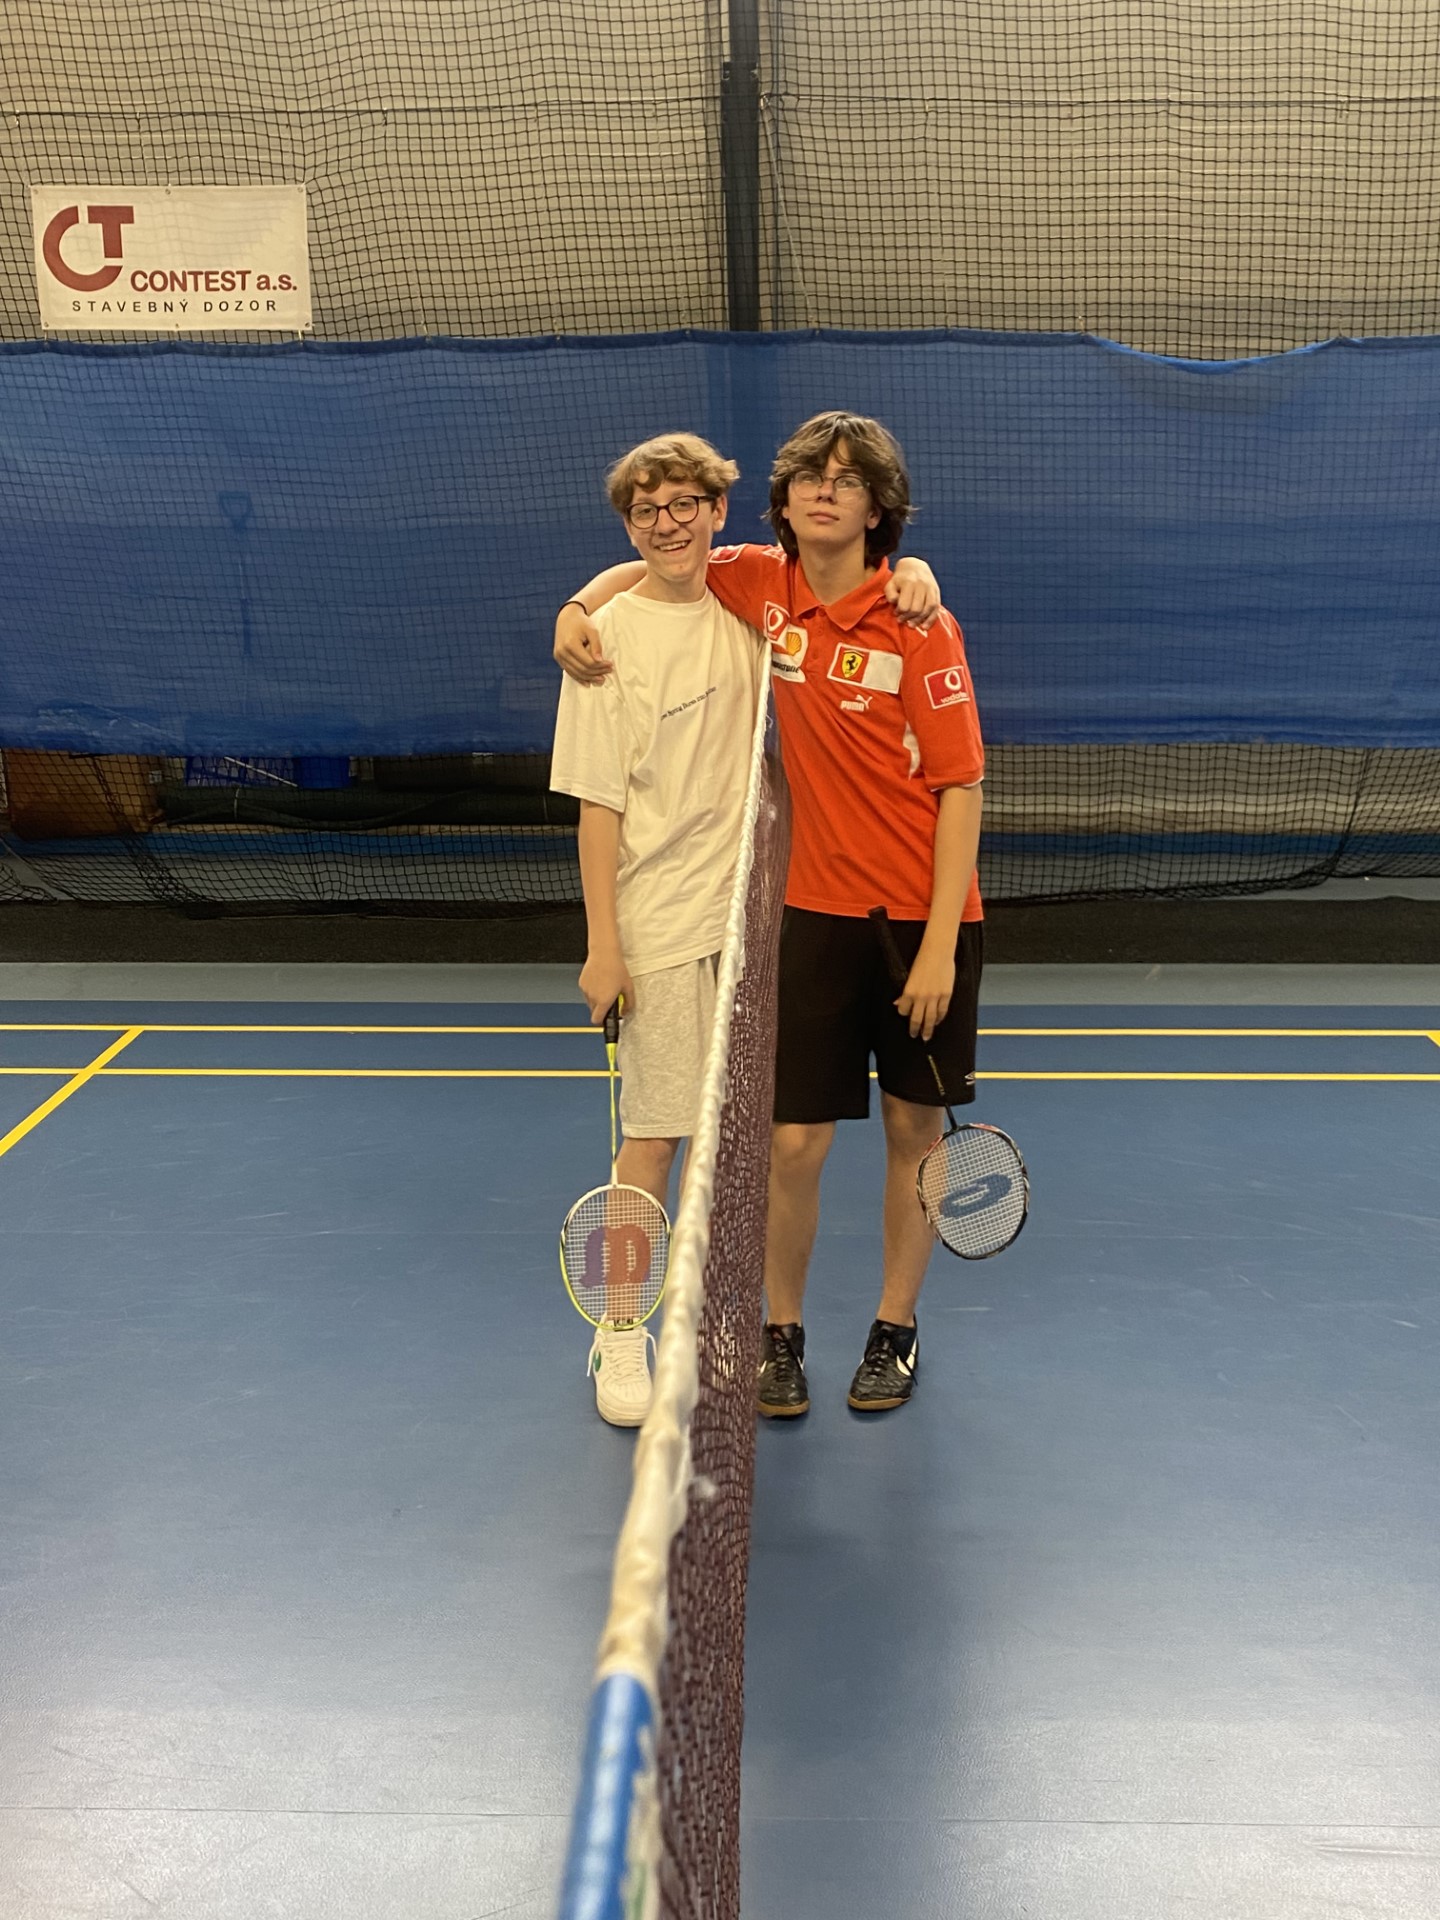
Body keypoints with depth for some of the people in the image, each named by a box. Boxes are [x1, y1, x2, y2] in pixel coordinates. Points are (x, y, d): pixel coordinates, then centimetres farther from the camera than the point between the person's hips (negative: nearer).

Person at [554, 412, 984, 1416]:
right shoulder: (763, 585, 0)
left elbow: (961, 787, -12)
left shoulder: (918, 625, -11)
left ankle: (896, 1330, 29)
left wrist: (939, 945, -16)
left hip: (926, 914, -2)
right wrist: (582, 604, -3)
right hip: (822, 909, 2)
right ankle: (780, 1333, 21)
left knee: (914, 1127, 10)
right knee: (795, 1141, 0)